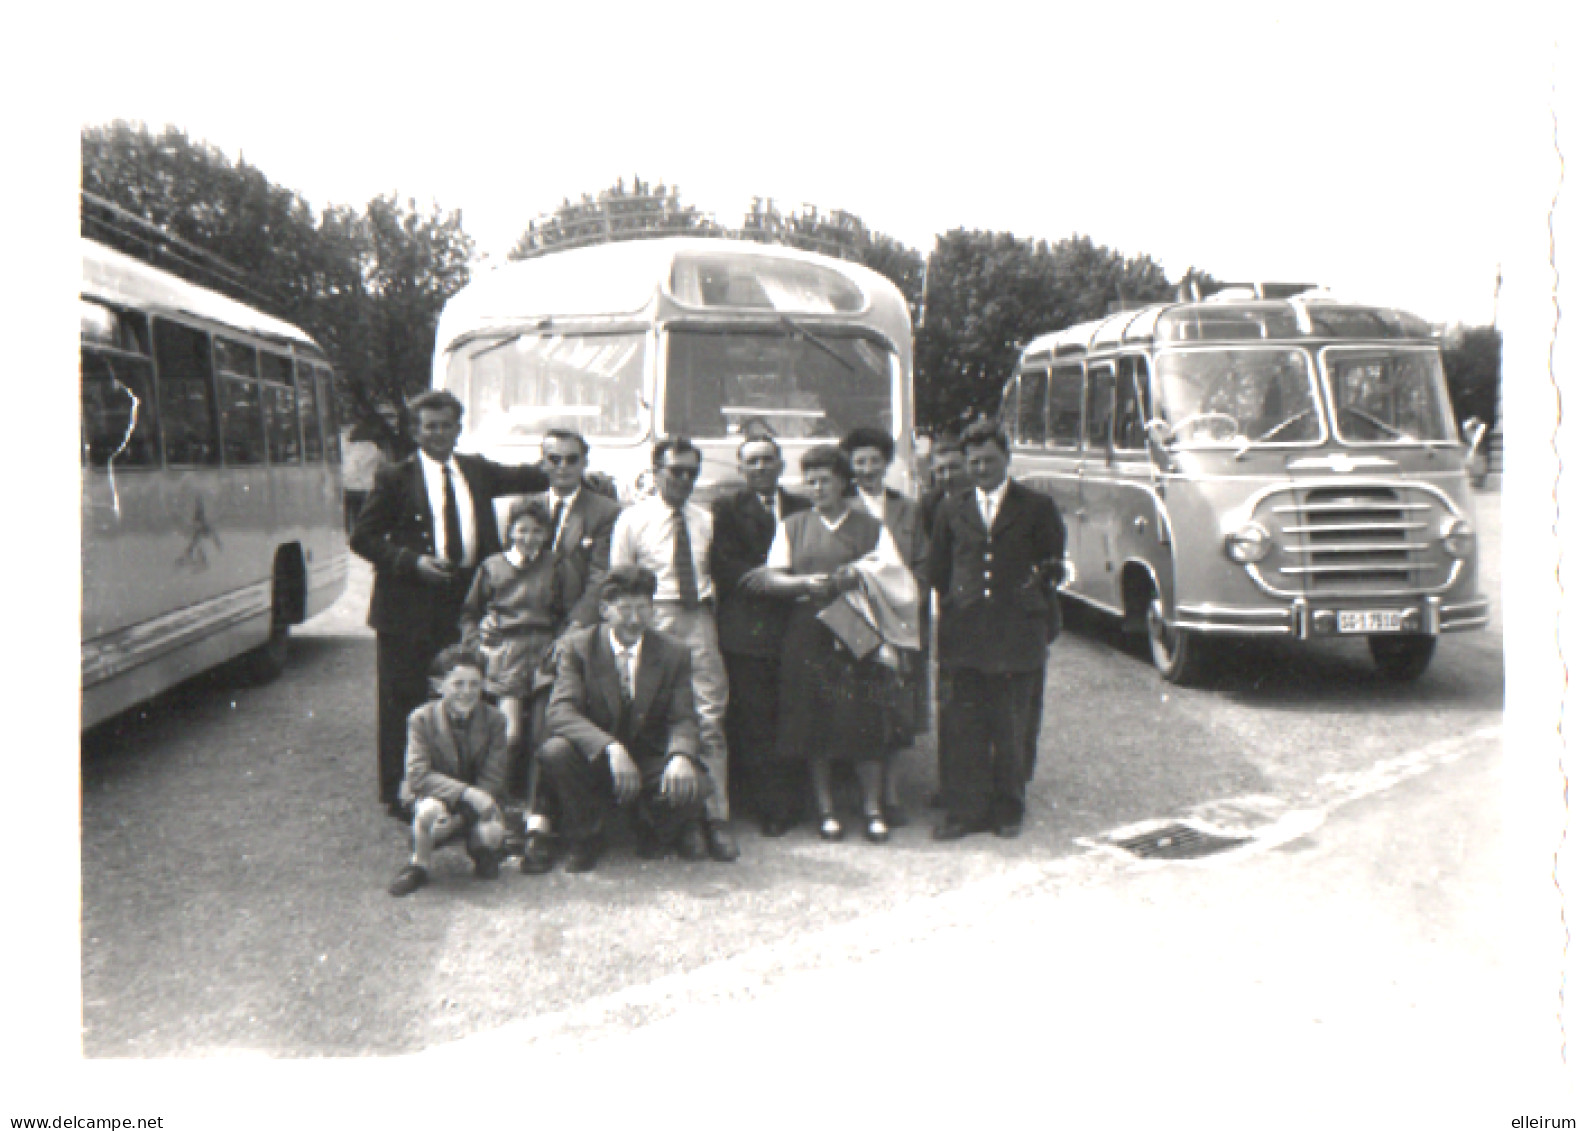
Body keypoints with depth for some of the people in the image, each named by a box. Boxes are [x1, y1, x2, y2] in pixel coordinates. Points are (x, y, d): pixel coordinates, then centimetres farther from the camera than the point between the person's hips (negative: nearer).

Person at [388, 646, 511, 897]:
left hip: (477, 800, 1)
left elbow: (493, 780, -11)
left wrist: (458, 818, -25)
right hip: (435, 795, -1)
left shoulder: (495, 720, -9)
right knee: (429, 810, -36)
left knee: (492, 834, -30)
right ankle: (418, 865, -5)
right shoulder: (421, 719, -11)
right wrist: (466, 792, -33)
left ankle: (479, 848, 10)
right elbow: (418, 775, -19)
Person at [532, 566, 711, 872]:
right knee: (555, 752, -31)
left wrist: (681, 756, -30)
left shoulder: (674, 653, -1)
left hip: (651, 761, 1)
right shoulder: (577, 647, -7)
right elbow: (560, 712, -20)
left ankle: (653, 831, 9)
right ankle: (585, 838, -4)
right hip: (594, 761, -1)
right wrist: (611, 747, -38)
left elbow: (683, 718, -5)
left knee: (694, 784, -29)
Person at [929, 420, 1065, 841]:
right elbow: (938, 572, 16)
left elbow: (1053, 565, 10)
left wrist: (1033, 584, -2)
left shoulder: (1037, 508, 6)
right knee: (960, 727, 0)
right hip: (963, 636, 2)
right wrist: (955, 605, 7)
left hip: (1016, 635, -2)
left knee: (1012, 730, 5)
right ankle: (965, 810, 9)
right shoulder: (950, 509, 13)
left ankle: (1008, 810, 18)